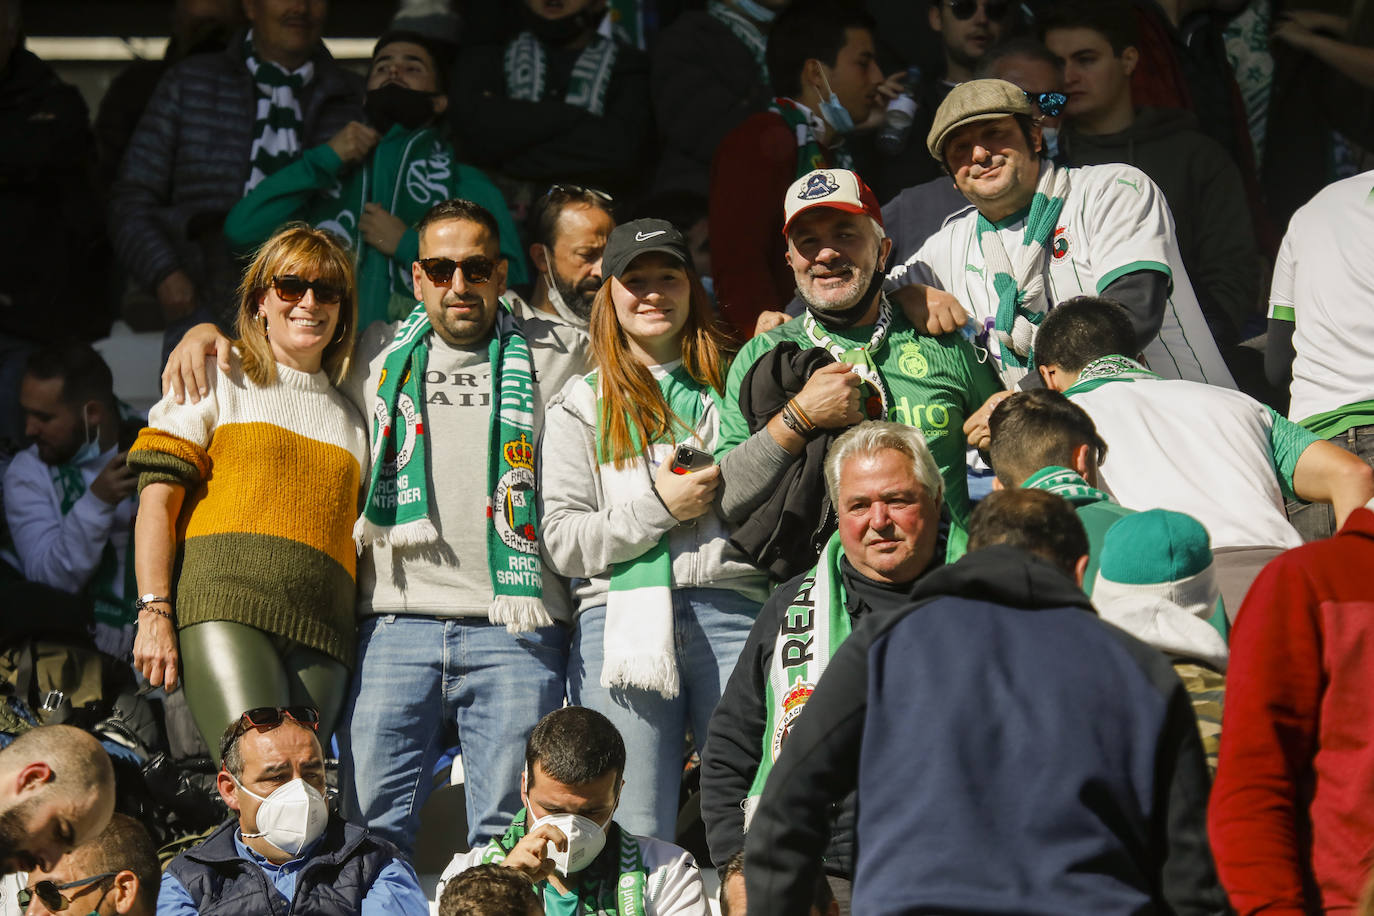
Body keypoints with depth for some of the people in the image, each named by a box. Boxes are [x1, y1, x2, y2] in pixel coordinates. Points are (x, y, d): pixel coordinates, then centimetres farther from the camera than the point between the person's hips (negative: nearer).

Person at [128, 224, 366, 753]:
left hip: (320, 630, 4)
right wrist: (154, 612, -5)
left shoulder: (350, 414, 26)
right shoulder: (220, 382, 15)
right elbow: (157, 501, 6)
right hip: (226, 605, -4)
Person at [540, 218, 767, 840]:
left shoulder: (731, 388, 19)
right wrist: (658, 506, -6)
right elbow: (562, 542, 4)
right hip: (622, 620, -1)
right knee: (633, 841, -6)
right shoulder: (580, 405, 14)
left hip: (731, 608, 1)